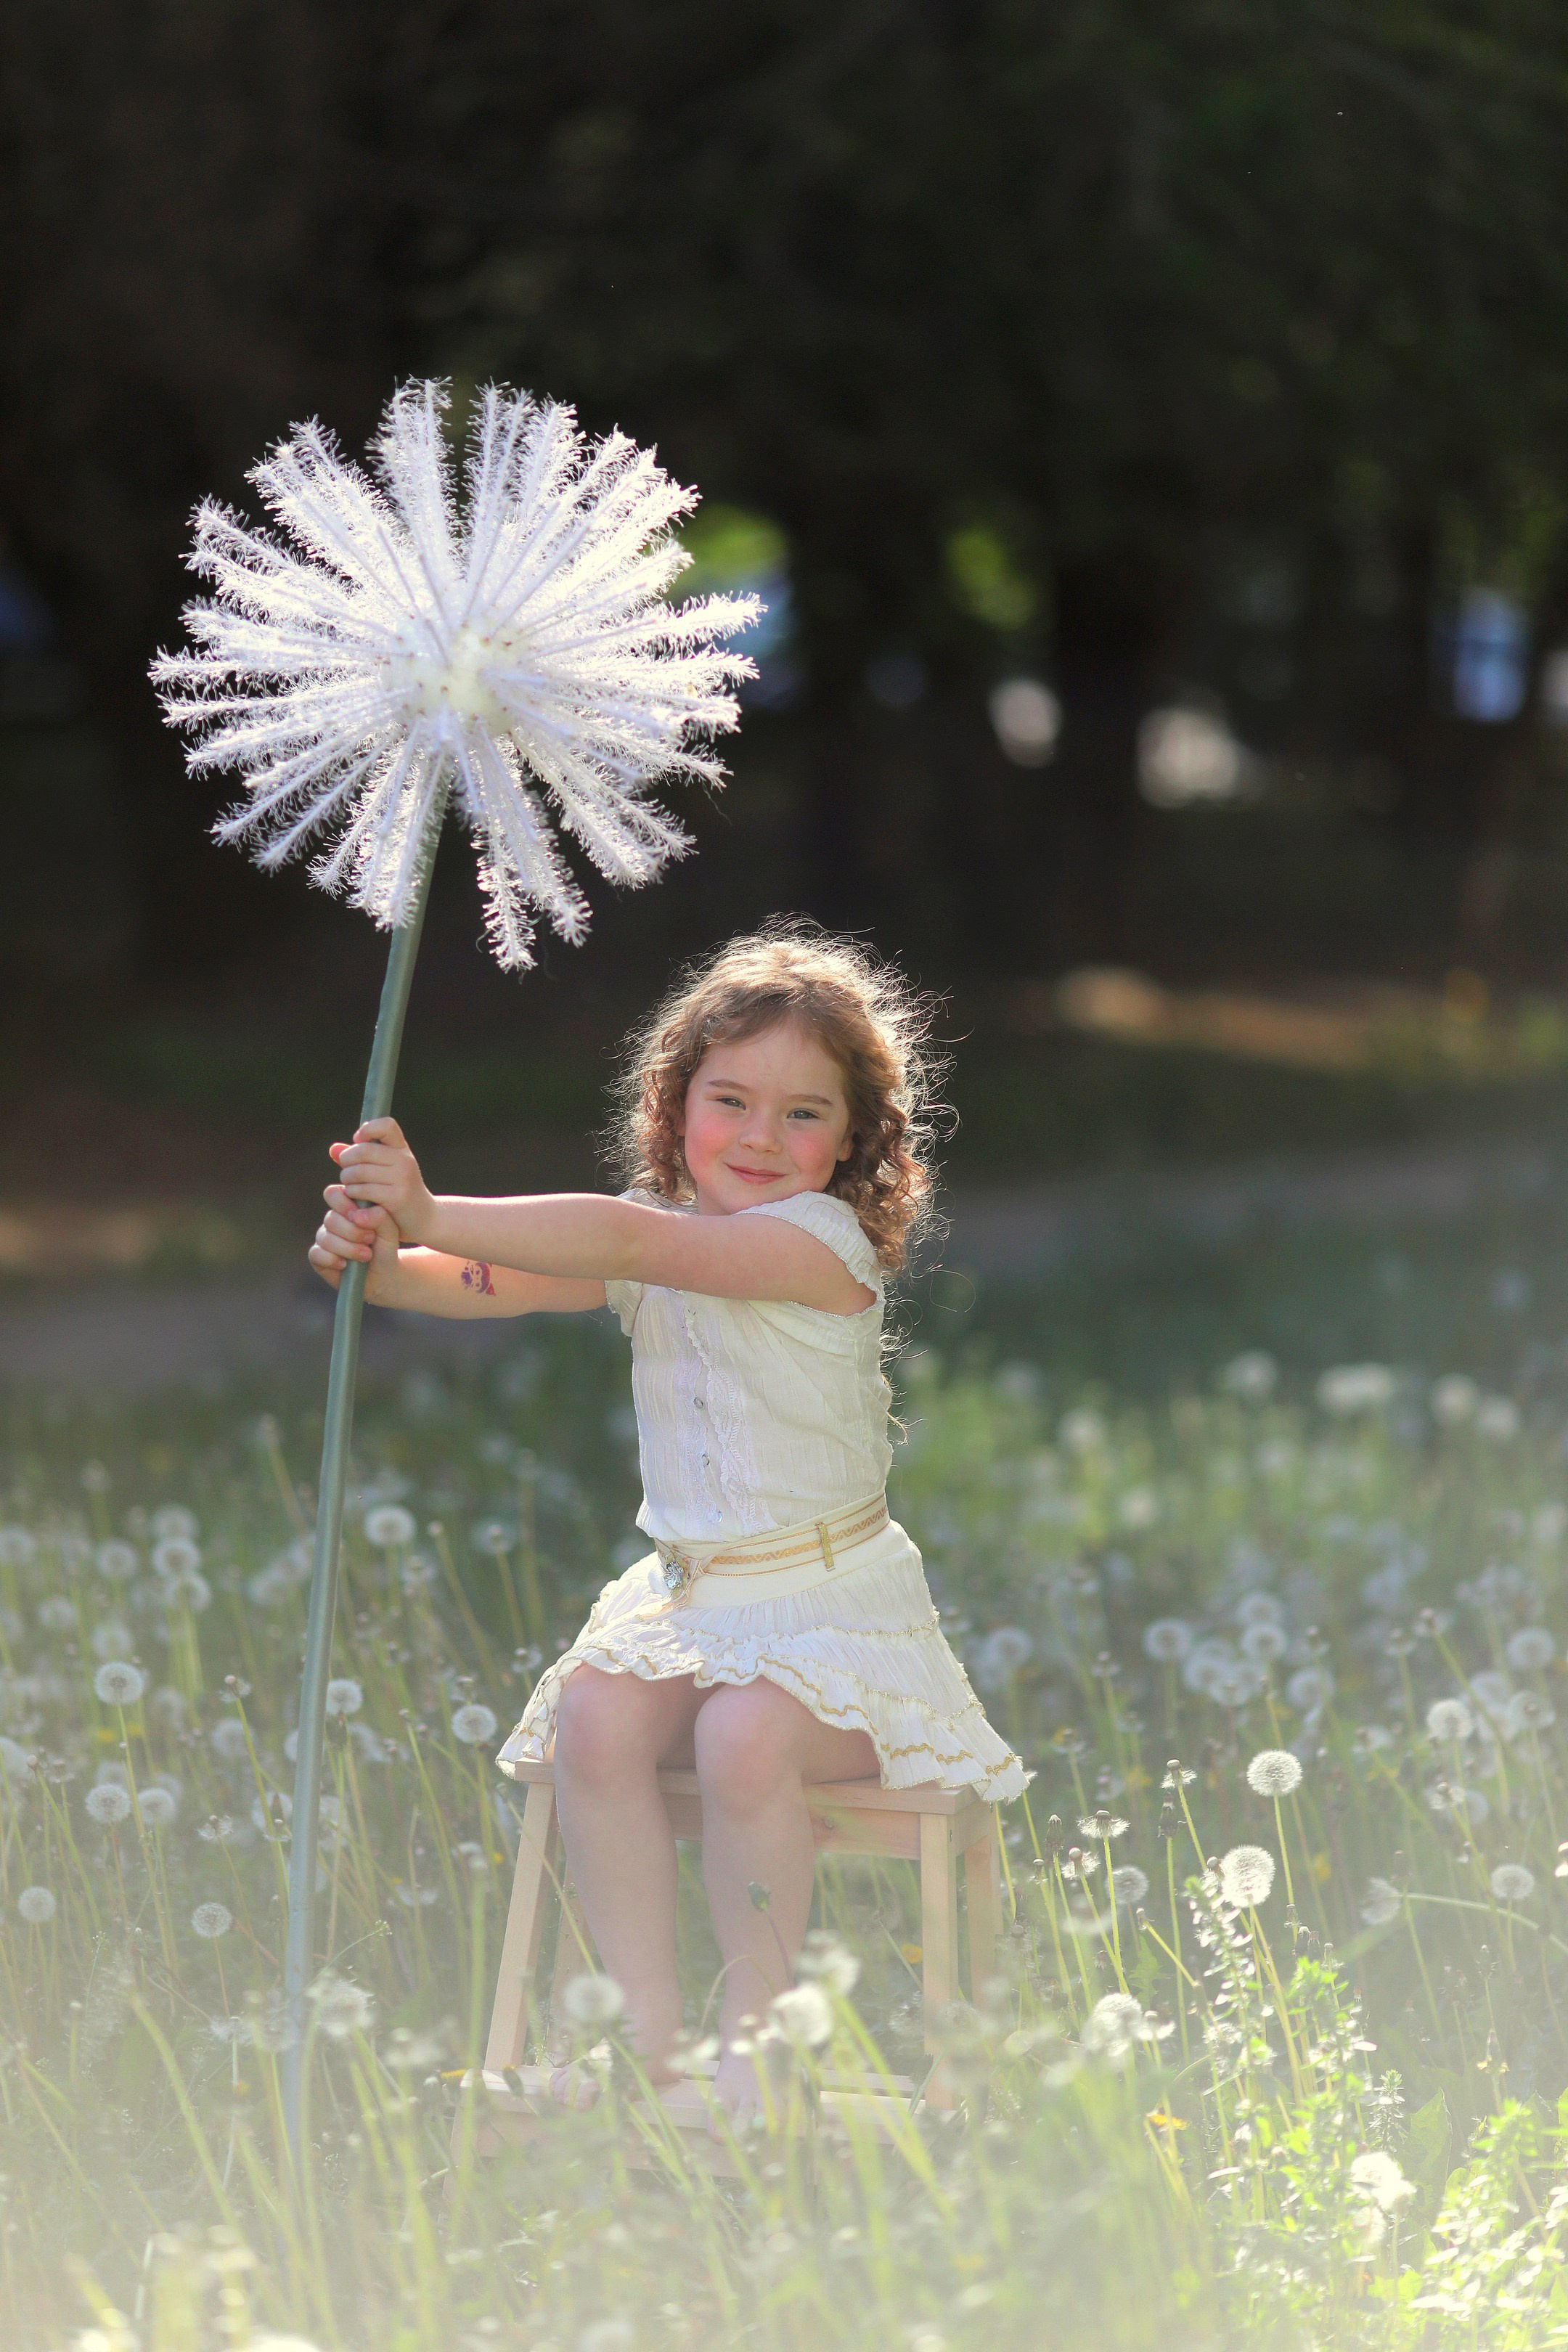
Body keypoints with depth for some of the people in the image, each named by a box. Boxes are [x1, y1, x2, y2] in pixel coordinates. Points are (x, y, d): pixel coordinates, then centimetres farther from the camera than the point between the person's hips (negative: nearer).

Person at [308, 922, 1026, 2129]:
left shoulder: (825, 1242, -15)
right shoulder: (653, 1244, 7)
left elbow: (632, 1238, -28)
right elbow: (495, 1285, -4)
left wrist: (436, 1216, -33)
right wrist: (379, 1258, -26)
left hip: (833, 1610, -6)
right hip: (688, 1599, 6)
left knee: (744, 1737, -33)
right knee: (595, 1716, -24)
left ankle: (751, 2035, -15)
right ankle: (649, 2035, -15)